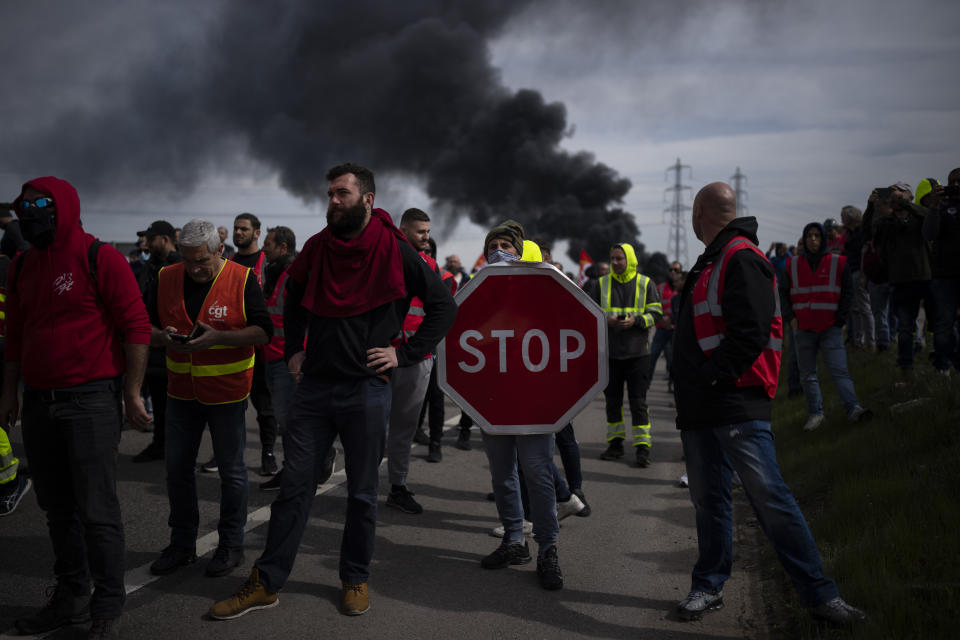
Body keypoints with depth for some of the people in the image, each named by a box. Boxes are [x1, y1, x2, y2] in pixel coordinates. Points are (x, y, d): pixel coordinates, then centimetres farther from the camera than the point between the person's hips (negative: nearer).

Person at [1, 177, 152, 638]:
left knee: (96, 509, -2)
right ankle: (71, 597, 28)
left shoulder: (100, 258, -9)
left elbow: (136, 326, -10)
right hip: (38, 403, 7)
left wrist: (133, 392, -12)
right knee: (57, 507, 14)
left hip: (90, 400, -7)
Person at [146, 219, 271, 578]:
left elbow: (264, 332, -12)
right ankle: (182, 543, 24)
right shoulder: (166, 279, 2)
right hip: (180, 390, 4)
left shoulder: (242, 280, -9)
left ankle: (231, 545, 19)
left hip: (227, 392, -4)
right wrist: (164, 337, -16)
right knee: (177, 467, 10)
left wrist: (218, 337, -24)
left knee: (231, 470, 5)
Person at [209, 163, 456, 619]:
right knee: (295, 486, 6)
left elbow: (443, 306, -2)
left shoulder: (395, 251, -7)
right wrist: (293, 349, 15)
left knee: (362, 493, 8)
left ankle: (355, 580, 23)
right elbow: (294, 297, 25)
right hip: (314, 385, 3)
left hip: (366, 389, -3)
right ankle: (266, 582, 14)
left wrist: (405, 353, -6)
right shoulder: (317, 248, 6)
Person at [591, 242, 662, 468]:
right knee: (612, 400, 9)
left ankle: (642, 446, 3)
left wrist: (636, 320, -16)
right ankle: (615, 443, 20)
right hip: (609, 352, 3)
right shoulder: (602, 284, 8)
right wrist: (606, 320, -11)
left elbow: (656, 313, 1)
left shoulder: (645, 284, 2)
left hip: (637, 352, -3)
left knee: (638, 401, -2)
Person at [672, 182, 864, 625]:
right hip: (700, 406, 9)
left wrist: (710, 376, -18)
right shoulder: (712, 261, 20)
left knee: (768, 497, -9)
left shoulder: (741, 259, -11)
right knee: (708, 499, 13)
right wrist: (690, 386, 15)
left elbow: (751, 334, -21)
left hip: (736, 405, -9)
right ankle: (708, 587, 23)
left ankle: (818, 593, -3)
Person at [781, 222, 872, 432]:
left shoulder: (838, 263, 4)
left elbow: (848, 292, 6)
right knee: (807, 374, 5)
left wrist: (840, 320, -1)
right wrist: (790, 318, 3)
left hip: (830, 328, -2)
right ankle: (815, 413, 11)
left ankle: (853, 408, -15)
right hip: (803, 329, 3)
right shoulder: (793, 265, 8)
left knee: (839, 370, -13)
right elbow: (783, 293, 14)